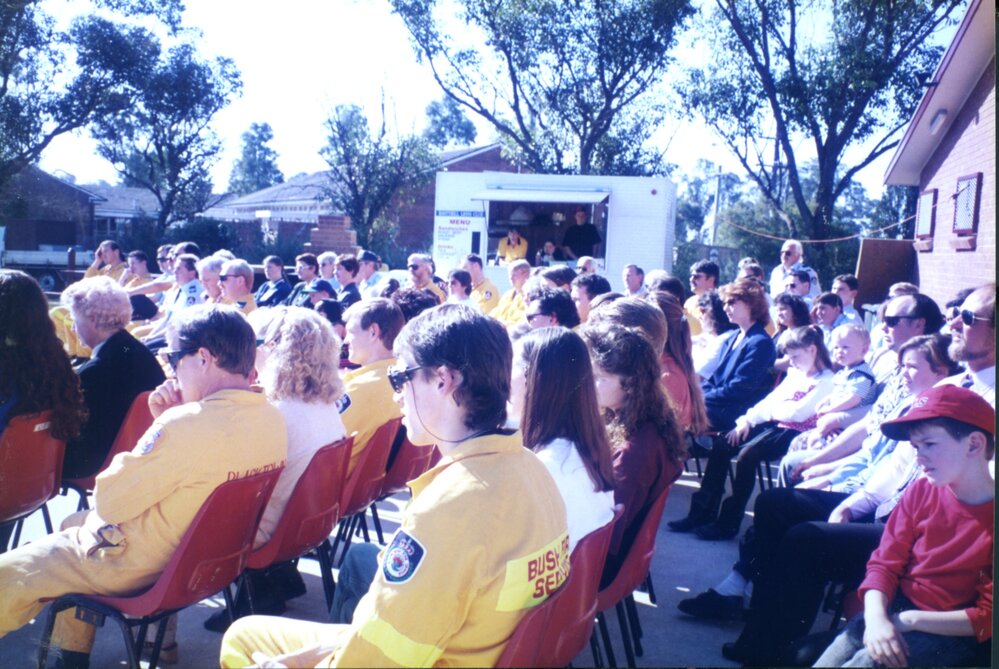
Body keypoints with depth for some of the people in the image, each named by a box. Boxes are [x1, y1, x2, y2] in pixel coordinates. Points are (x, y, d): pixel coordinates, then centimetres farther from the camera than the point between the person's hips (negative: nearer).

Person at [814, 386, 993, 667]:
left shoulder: (990, 519, -14)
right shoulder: (921, 492, 1)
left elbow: (987, 617, -12)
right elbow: (884, 563, 0)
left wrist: (910, 620, -18)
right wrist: (876, 618, -19)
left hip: (950, 631, -4)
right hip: (893, 610, 4)